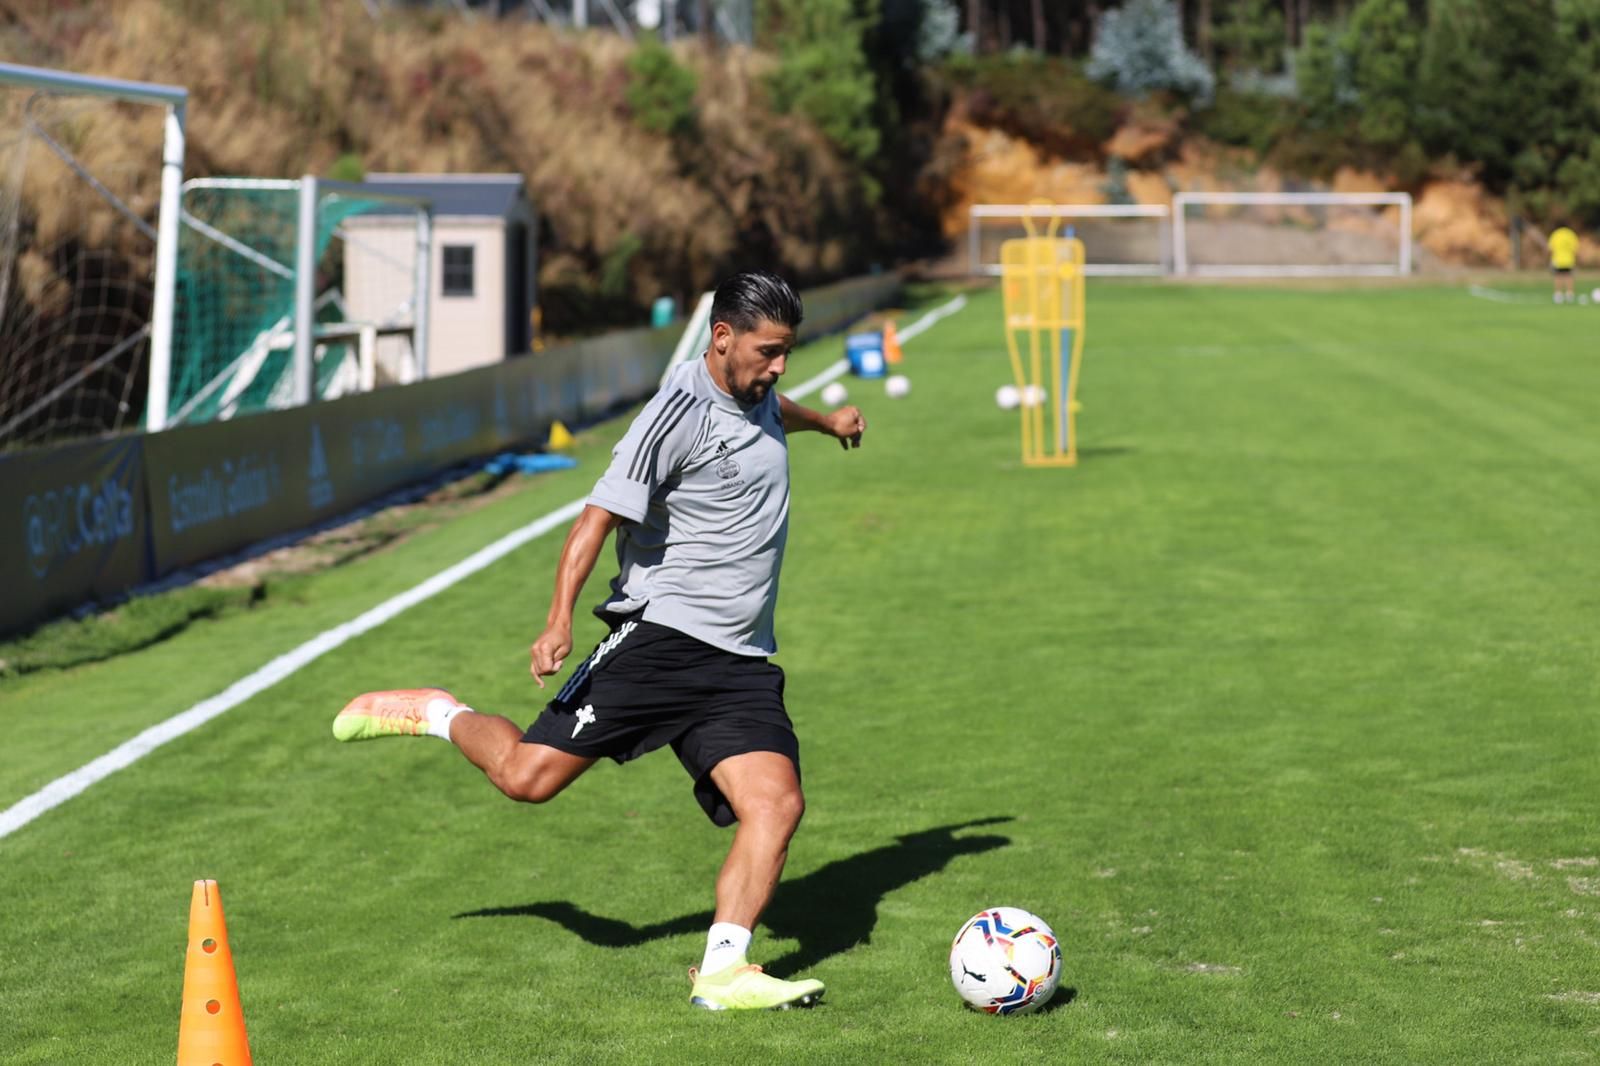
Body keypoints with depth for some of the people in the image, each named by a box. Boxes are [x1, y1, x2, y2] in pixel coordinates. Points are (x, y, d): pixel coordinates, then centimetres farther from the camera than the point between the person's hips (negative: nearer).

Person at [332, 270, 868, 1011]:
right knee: (527, 775, -9)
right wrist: (560, 618, -29)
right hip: (658, 638, -7)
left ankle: (722, 972, -12)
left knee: (777, 804, -14)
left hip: (741, 665, 7)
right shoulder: (681, 412, -12)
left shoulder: (758, 397, 14)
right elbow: (601, 514, -18)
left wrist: (824, 420, 61)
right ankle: (439, 714, 21)